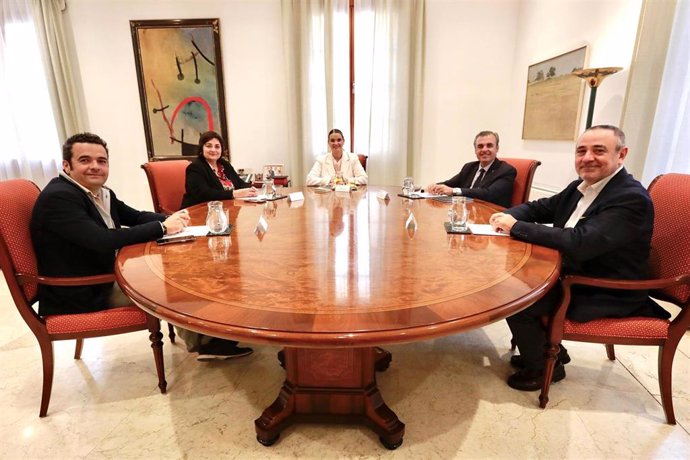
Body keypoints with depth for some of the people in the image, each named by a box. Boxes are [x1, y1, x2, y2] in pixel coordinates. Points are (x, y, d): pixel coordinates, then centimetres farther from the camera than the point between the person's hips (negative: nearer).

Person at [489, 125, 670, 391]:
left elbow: (580, 243, -33)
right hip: (570, 275, 9)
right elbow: (539, 208, 14)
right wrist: (508, 216, -9)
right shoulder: (581, 187, 5)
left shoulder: (632, 199, -21)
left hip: (604, 295, -9)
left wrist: (517, 227, -28)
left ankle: (544, 366, 8)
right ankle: (546, 348, 19)